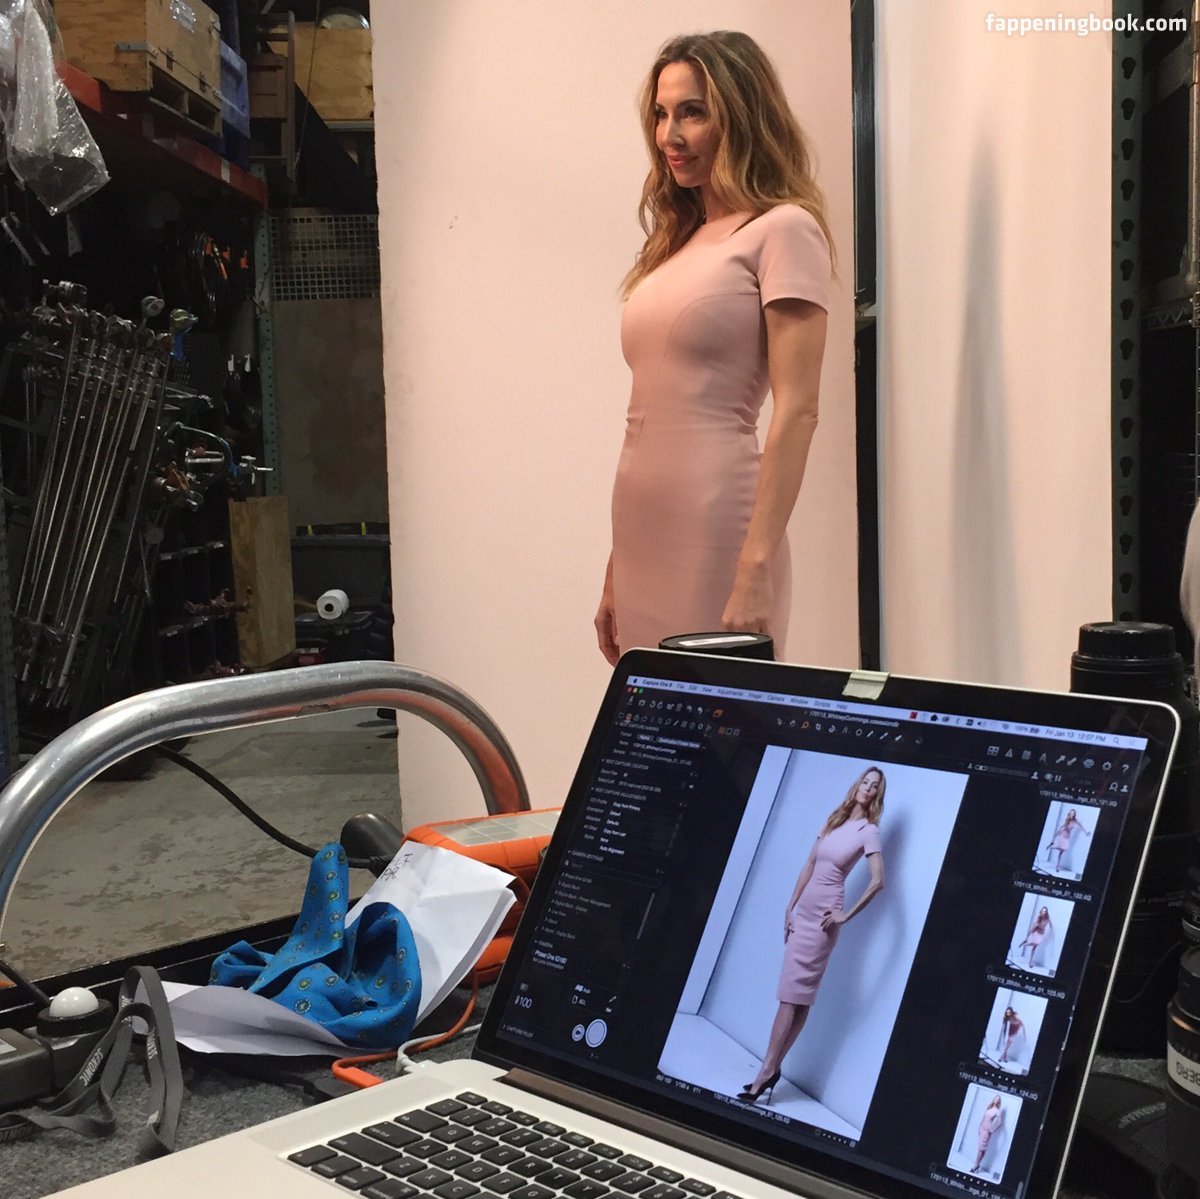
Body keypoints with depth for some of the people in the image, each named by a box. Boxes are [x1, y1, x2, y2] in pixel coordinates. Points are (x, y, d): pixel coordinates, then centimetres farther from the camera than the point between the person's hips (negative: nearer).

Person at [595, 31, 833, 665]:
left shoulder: (783, 230, -4)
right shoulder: (676, 240, 17)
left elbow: (796, 411, -12)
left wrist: (756, 569, -19)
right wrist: (616, 569, 15)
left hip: (715, 536, -7)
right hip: (641, 541, 7)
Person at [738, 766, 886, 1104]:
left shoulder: (868, 831, -6)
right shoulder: (835, 820, 13)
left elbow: (878, 880, -15)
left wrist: (846, 915, -13)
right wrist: (790, 907, 11)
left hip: (823, 915, -6)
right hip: (804, 909, 6)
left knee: (793, 993, -8)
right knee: (798, 994, 8)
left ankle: (767, 1071, -6)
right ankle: (773, 1067, 10)